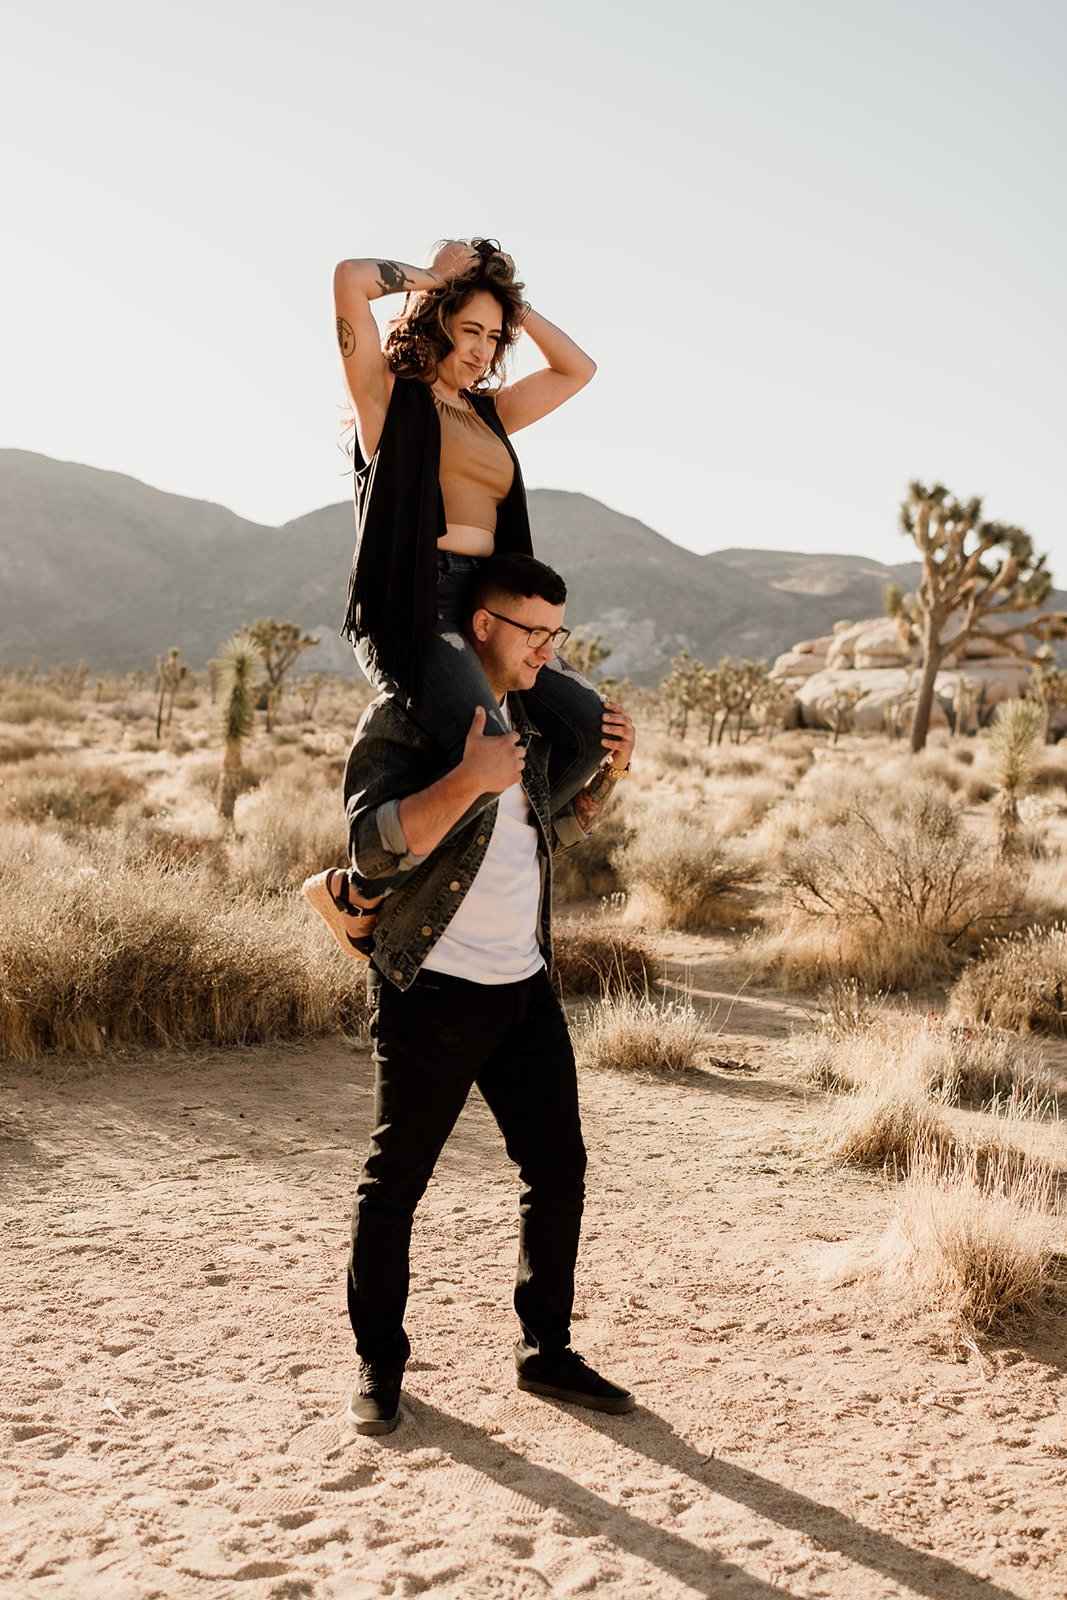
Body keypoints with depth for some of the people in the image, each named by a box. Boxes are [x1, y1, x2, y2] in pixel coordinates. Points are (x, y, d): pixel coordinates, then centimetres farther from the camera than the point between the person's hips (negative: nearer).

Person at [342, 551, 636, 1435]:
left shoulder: (535, 714, 11)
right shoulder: (402, 718, -10)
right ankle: (379, 1364, 22)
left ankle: (546, 1350, 26)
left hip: (525, 987, 7)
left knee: (560, 1170, 10)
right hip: (432, 989, -7)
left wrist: (610, 772, 6)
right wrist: (469, 781, -33)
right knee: (396, 1181, 4)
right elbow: (373, 844, -23)